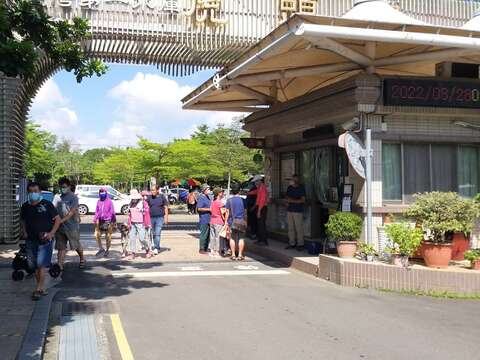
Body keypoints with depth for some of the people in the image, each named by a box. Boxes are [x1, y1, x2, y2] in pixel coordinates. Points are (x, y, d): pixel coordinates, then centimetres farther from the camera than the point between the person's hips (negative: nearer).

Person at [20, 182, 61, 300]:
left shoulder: (47, 204, -7)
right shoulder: (25, 206, 7)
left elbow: (58, 219, -4)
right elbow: (22, 220, 21)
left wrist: (51, 233, -14)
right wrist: (24, 231, 4)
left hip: (45, 239, -5)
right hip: (30, 240, 5)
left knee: (41, 264, -12)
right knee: (34, 265, 8)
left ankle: (39, 288, -7)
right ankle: (42, 288, 20)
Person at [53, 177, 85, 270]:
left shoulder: (73, 197, -7)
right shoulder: (57, 197, 9)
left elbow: (72, 212, -16)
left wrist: (62, 220, -26)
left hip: (72, 226, -4)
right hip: (60, 227, 4)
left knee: (76, 245, 10)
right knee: (61, 247, 4)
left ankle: (82, 259, 34)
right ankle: (60, 265, 5)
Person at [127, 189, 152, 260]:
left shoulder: (143, 203, -8)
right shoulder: (131, 203, 11)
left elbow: (147, 213, -8)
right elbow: (130, 214, 16)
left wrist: (147, 224, -9)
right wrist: (129, 223, 11)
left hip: (140, 224, -6)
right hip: (133, 224, 6)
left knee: (141, 238, -9)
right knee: (132, 238, 2)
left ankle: (148, 250, 14)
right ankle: (132, 253, 8)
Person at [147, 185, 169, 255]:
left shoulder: (162, 197, -1)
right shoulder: (149, 197, 5)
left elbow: (166, 207, 2)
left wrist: (166, 218, -3)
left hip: (160, 218, -3)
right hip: (151, 218, 3)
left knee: (157, 233, -11)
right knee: (153, 234, 8)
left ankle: (156, 248, -9)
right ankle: (158, 247, 20)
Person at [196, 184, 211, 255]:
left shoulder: (207, 197, 15)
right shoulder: (201, 198, -13)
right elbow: (199, 208, -21)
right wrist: (209, 209, -19)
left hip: (209, 219, 9)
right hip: (204, 220, -9)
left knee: (208, 235, 14)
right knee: (204, 235, -4)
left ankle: (206, 249, 23)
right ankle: (202, 249, 3)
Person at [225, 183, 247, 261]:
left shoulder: (229, 200, -2)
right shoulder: (242, 200, 0)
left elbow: (227, 212, -2)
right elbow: (245, 212, 4)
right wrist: (245, 222, 13)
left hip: (232, 221, 0)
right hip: (241, 221, 0)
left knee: (232, 238, 6)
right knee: (241, 238, 4)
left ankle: (233, 255, 7)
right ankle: (240, 255, 3)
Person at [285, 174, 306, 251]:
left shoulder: (301, 188, -3)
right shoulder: (289, 187, 14)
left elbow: (303, 200, -10)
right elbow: (287, 197, 24)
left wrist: (293, 201, -17)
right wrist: (287, 201, 3)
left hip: (298, 211, -6)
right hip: (289, 210, 6)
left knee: (299, 228, -7)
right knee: (290, 228, 6)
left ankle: (300, 244, -1)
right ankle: (292, 243, 14)